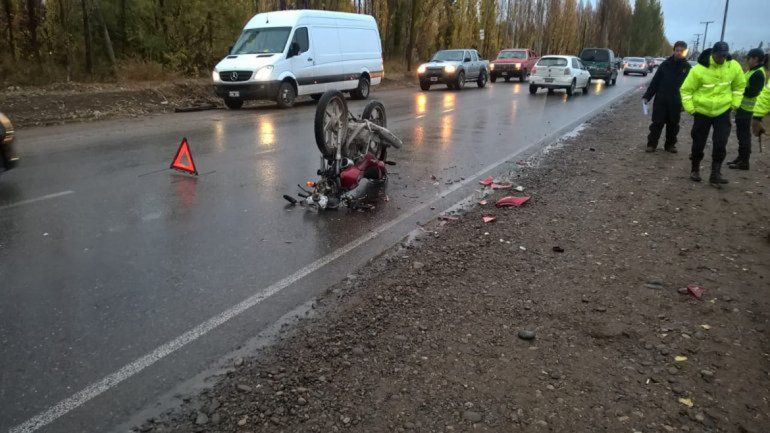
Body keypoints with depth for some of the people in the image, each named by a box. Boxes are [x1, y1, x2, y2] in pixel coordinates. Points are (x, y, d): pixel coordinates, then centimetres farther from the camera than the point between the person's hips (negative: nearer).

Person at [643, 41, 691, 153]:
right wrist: (647, 96, -5)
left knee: (673, 125, 9)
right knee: (657, 123, 1)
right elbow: (655, 81, 1)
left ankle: (670, 144, 21)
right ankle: (652, 144, 9)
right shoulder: (665, 64, 0)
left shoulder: (687, 67, 2)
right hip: (660, 100, -1)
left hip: (676, 102, 1)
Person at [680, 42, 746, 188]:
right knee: (699, 143, 8)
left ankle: (715, 174, 2)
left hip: (723, 111, 2)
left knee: (720, 144, -4)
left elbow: (739, 85, 10)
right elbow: (686, 90, -9)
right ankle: (695, 169, 28)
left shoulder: (734, 66, -8)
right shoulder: (699, 69, -19)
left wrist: (735, 103, 5)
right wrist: (690, 108, -11)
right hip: (702, 111, -2)